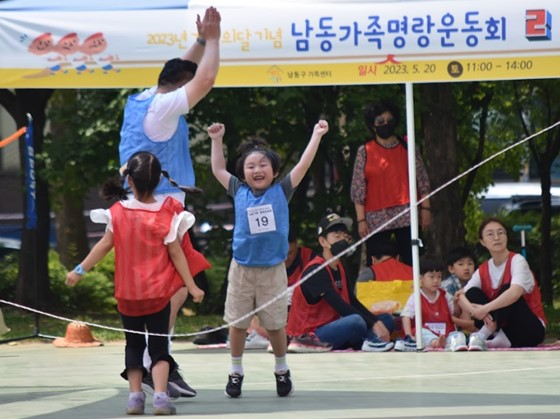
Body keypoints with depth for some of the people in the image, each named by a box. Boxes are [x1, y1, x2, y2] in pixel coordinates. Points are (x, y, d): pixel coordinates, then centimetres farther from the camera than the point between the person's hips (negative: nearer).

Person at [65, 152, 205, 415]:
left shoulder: (119, 212, -6)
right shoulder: (166, 214, -9)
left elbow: (104, 245, -3)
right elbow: (175, 253, -8)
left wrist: (80, 270, 8)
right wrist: (192, 286, -2)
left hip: (127, 294, 1)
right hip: (158, 294, -1)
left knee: (134, 344, 15)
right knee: (159, 346, 4)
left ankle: (135, 396, 6)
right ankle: (160, 396, -12)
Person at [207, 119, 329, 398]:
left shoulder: (281, 192, 0)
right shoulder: (239, 192, 3)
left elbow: (303, 165, -1)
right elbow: (218, 170, 15)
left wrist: (316, 135, -2)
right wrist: (217, 140, 13)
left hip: (273, 270, -1)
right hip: (242, 269, 1)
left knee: (275, 325, 6)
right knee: (237, 323, 5)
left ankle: (281, 370, 24)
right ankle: (235, 372, 18)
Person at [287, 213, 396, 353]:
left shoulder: (340, 267, 13)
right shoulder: (316, 270, -16)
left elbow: (353, 302, 8)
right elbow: (340, 307, -23)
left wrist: (377, 322, -8)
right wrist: (373, 325, -24)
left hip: (332, 328, 10)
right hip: (310, 335, -10)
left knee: (387, 320, 5)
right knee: (356, 322, -36)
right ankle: (371, 340, -7)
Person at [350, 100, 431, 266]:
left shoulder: (407, 146, 11)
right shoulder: (365, 151, 7)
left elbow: (422, 179, 10)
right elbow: (357, 188, 4)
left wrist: (425, 208, 1)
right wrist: (361, 220, -3)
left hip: (407, 217, 1)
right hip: (376, 219, -1)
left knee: (411, 264, -2)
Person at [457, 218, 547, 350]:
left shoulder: (517, 261, -12)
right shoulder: (483, 270, 5)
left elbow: (514, 293, -31)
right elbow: (462, 296, -9)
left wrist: (485, 309, -38)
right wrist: (475, 311, -31)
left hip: (532, 329, -5)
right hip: (500, 328, 5)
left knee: (506, 288, -27)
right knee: (472, 293, -12)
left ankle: (482, 336, -41)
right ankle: (499, 338, -30)